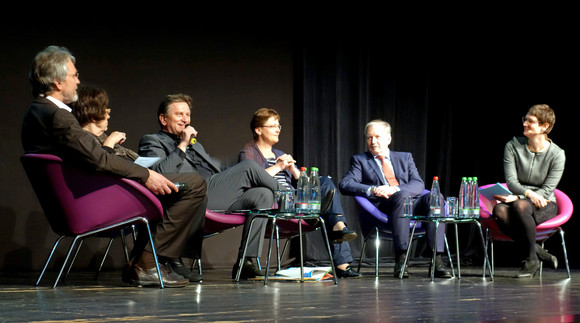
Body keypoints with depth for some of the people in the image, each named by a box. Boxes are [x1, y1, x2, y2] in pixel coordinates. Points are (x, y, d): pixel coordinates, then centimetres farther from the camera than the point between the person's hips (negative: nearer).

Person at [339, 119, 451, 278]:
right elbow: (344, 185, 2)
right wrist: (372, 190, -15)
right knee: (402, 196, -36)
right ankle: (400, 259, -39)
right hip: (383, 208, -3)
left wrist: (395, 189, -12)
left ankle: (436, 260, -34)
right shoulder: (360, 160, 19)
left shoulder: (405, 158, 24)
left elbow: (418, 185, 9)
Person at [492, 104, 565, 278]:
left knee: (520, 206, -37)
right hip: (519, 197, 3)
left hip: (545, 206, -3)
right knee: (499, 211, -33)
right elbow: (511, 181, -7)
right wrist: (528, 193, -28)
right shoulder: (513, 146, -1)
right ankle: (538, 252, -23)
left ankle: (531, 259, -23)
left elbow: (547, 190, -10)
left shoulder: (557, 154, -7)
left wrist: (518, 197, -22)